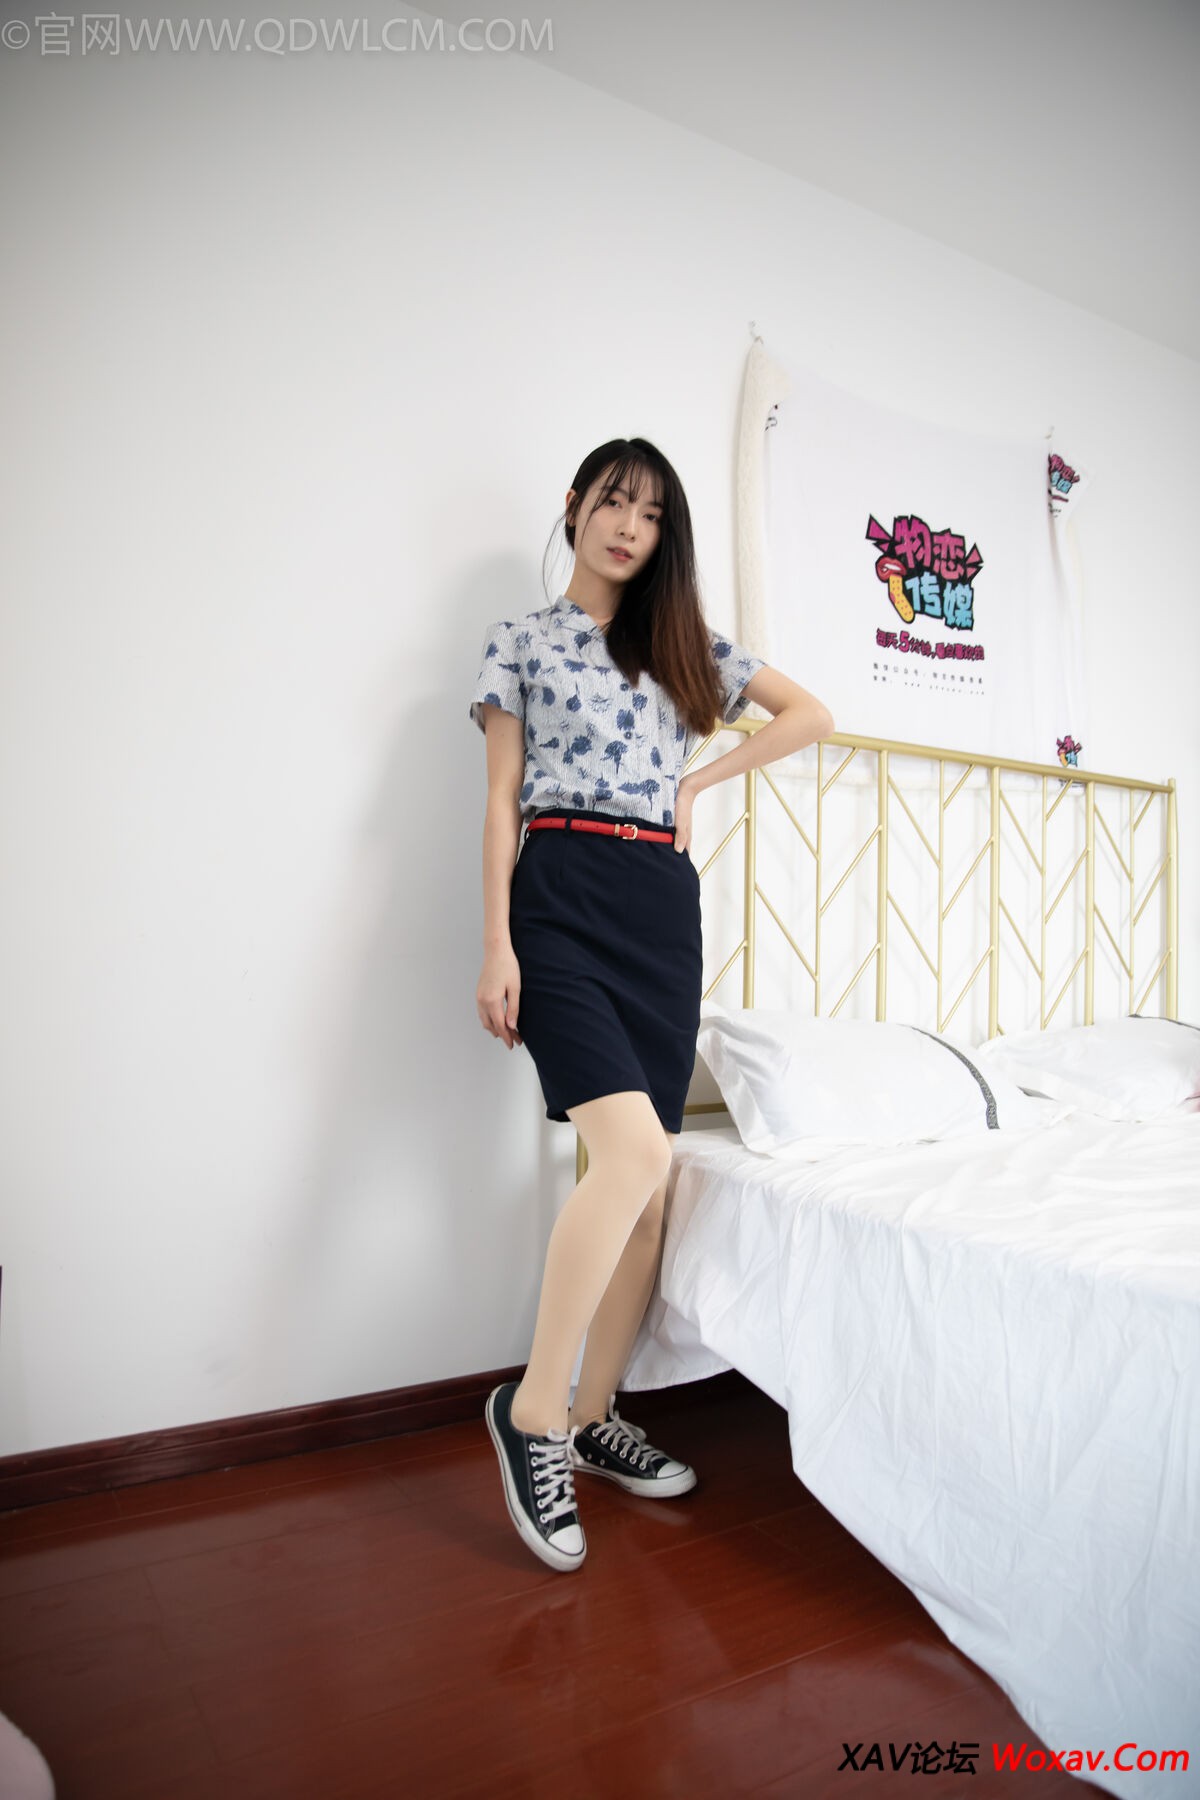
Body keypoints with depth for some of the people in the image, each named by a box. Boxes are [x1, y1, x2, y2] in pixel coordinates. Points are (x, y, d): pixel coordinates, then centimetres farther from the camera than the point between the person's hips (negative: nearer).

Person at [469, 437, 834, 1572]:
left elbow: (811, 714, 19)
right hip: (561, 897, -4)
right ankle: (533, 1410, -4)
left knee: (647, 1177, 3)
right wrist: (497, 947, -5)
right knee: (636, 1149, -22)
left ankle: (594, 1417, 19)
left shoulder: (685, 642, 19)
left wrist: (698, 780, 8)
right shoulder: (519, 641, 10)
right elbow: (502, 801, 3)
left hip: (665, 905, 5)